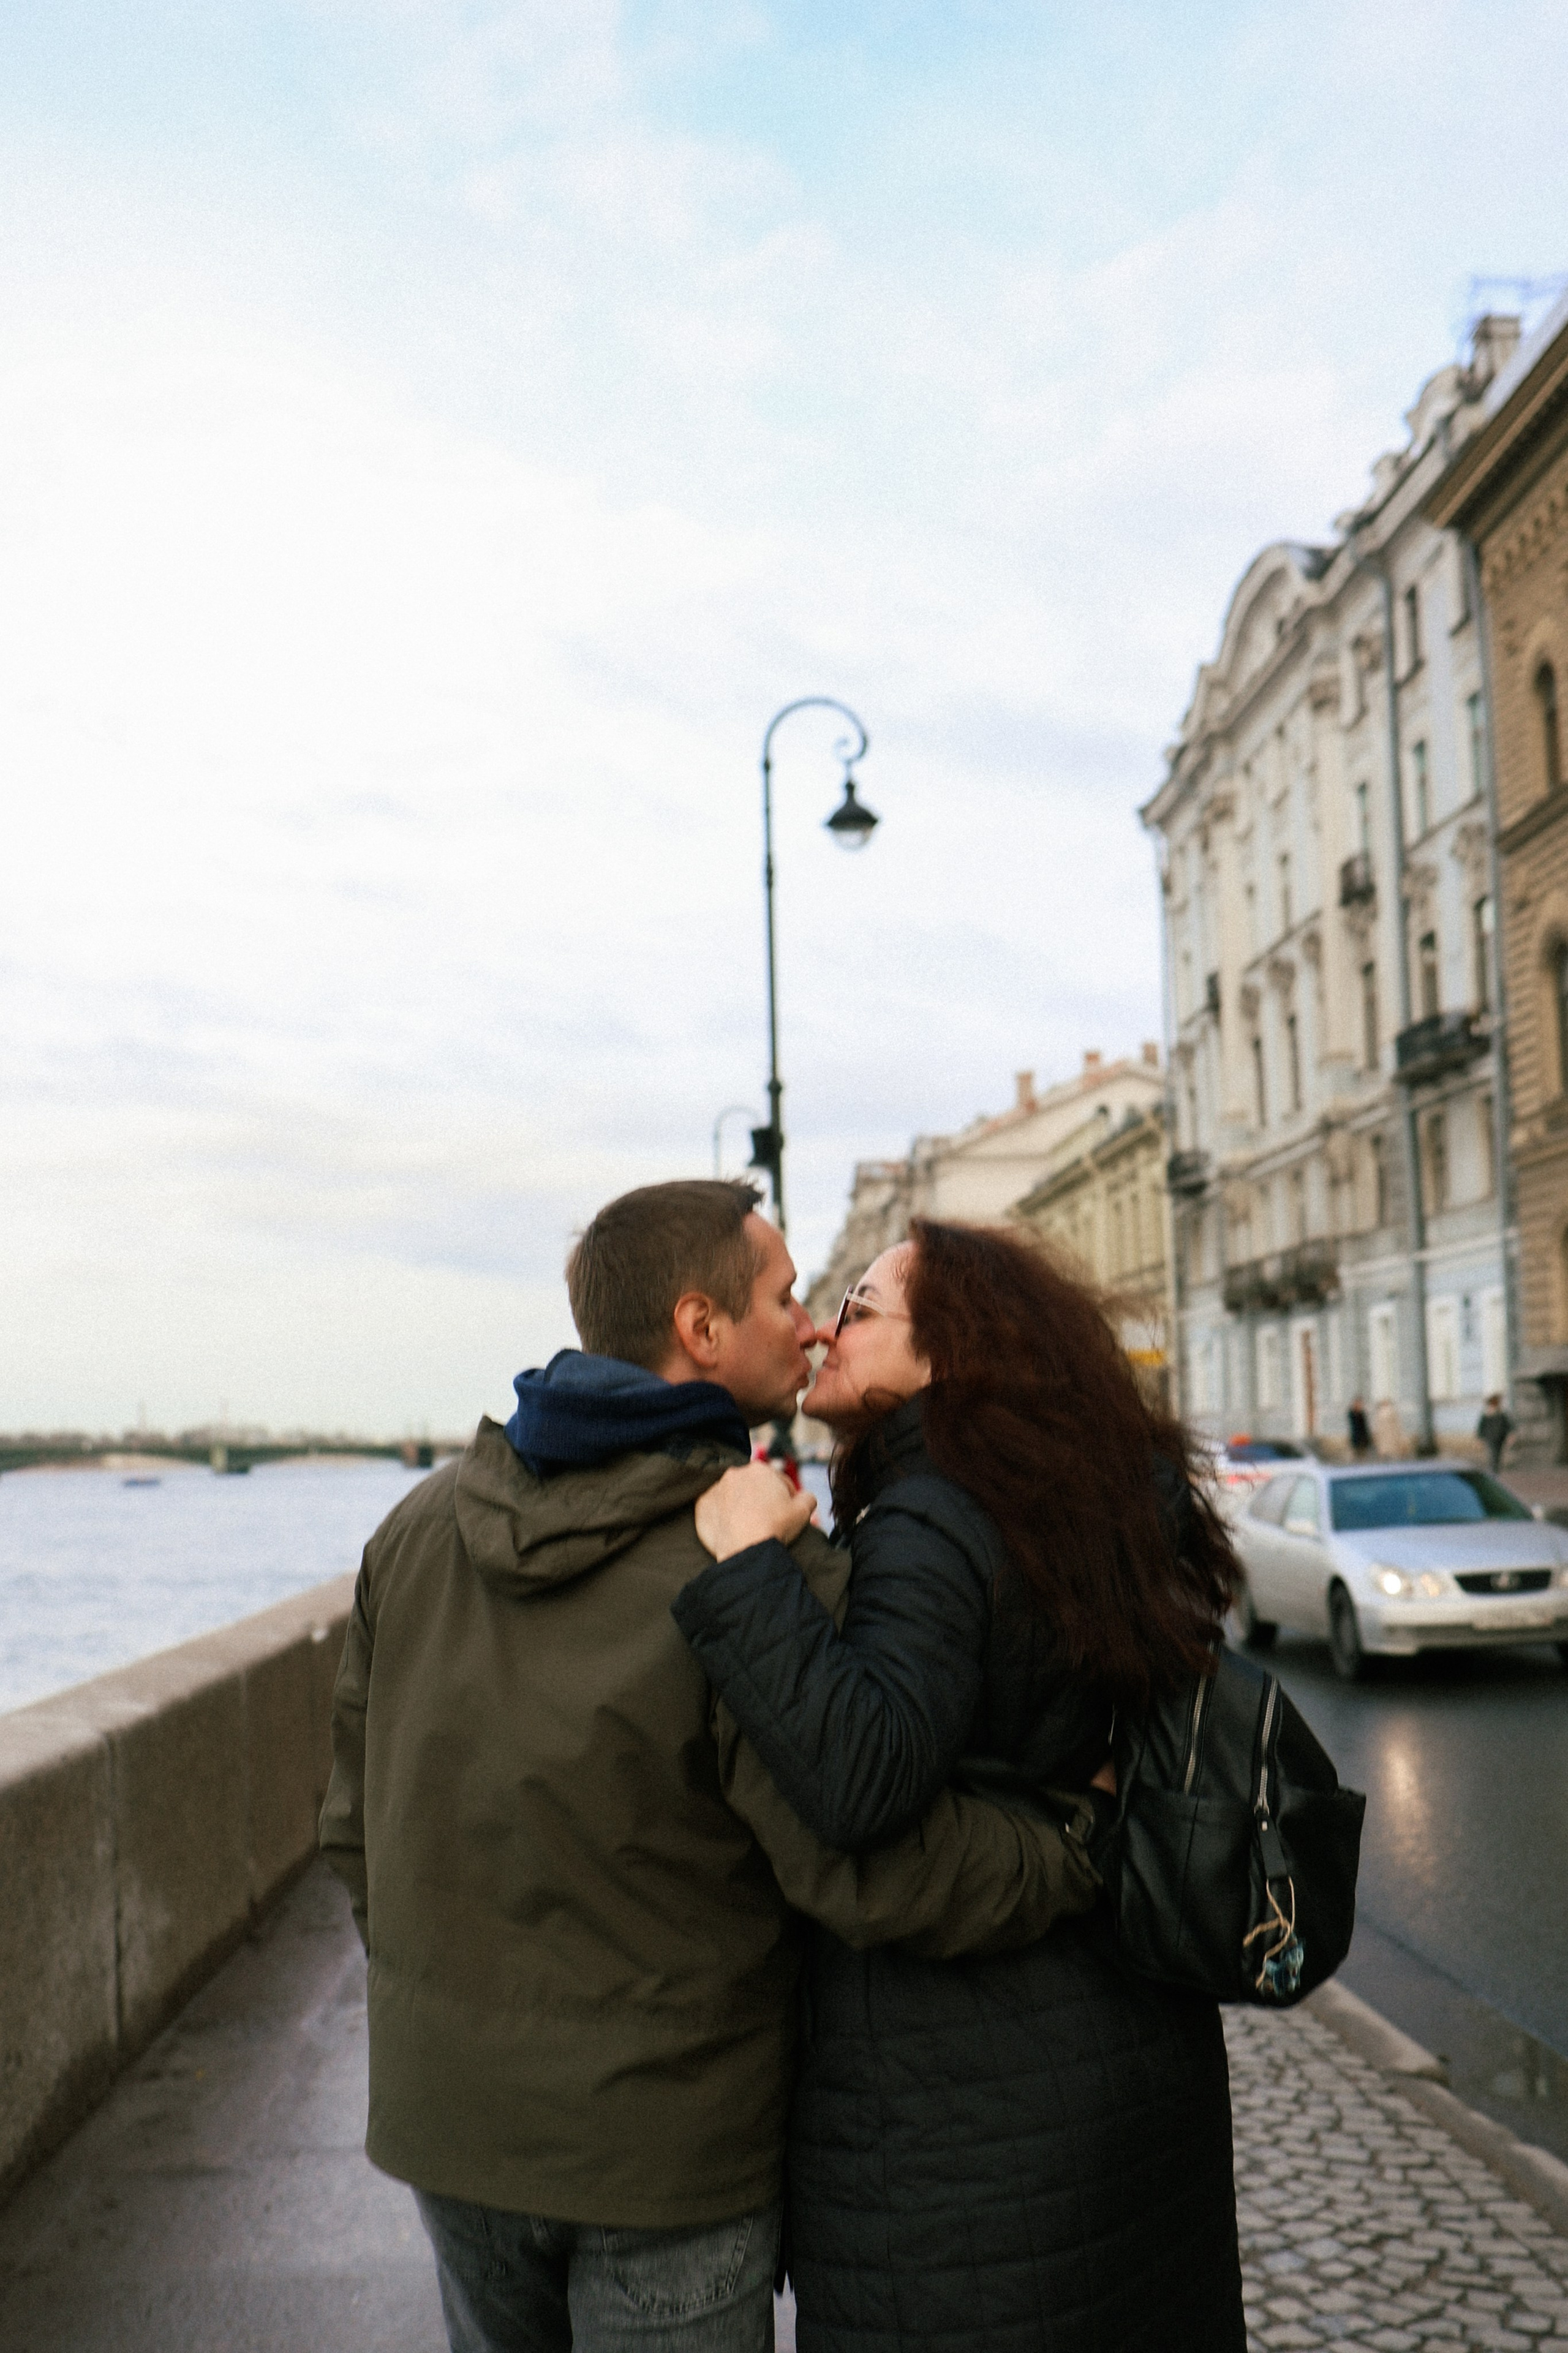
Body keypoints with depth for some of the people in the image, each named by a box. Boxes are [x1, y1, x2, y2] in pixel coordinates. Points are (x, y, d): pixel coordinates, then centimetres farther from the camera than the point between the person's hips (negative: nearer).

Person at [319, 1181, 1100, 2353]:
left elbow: (360, 1808, 9)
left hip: (448, 2116, 6)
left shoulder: (422, 1523, 1)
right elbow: (864, 1859, -25)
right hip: (664, 2144, -5)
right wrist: (1081, 1855, -11)